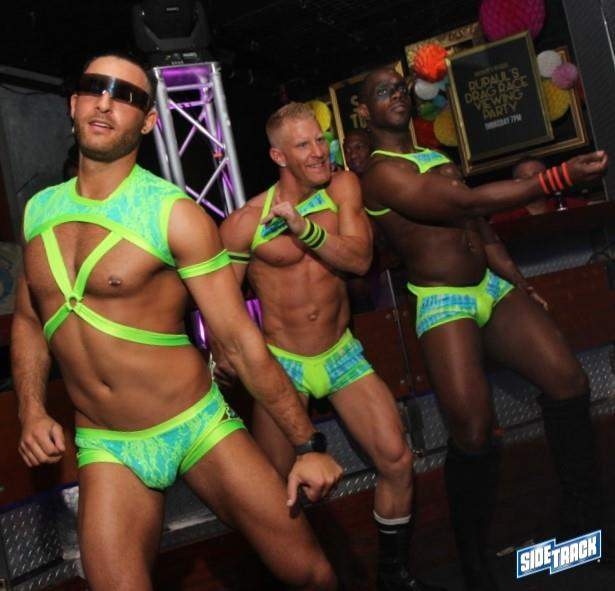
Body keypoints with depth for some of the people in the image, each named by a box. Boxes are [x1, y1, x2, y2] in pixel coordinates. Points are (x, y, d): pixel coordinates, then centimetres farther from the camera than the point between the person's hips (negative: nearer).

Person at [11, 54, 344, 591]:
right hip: (105, 447, 3)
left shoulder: (174, 213, -11)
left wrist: (307, 445, -11)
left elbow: (241, 340, -11)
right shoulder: (39, 210, 4)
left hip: (199, 427, -3)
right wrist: (31, 410, 3)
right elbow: (29, 319, 17)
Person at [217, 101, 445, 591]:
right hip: (283, 365, -2)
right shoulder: (246, 222, -12)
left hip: (342, 354, 3)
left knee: (397, 460, -3)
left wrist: (304, 228, -27)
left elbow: (359, 259, -15)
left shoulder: (342, 187, -4)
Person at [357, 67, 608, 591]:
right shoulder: (380, 173, -11)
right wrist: (562, 176, -25)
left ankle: (583, 521, 10)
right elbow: (467, 203, -22)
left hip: (492, 288, 8)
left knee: (568, 380, -5)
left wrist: (520, 283, 11)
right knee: (474, 430, -15)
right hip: (443, 304, -7)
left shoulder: (438, 158, 17)